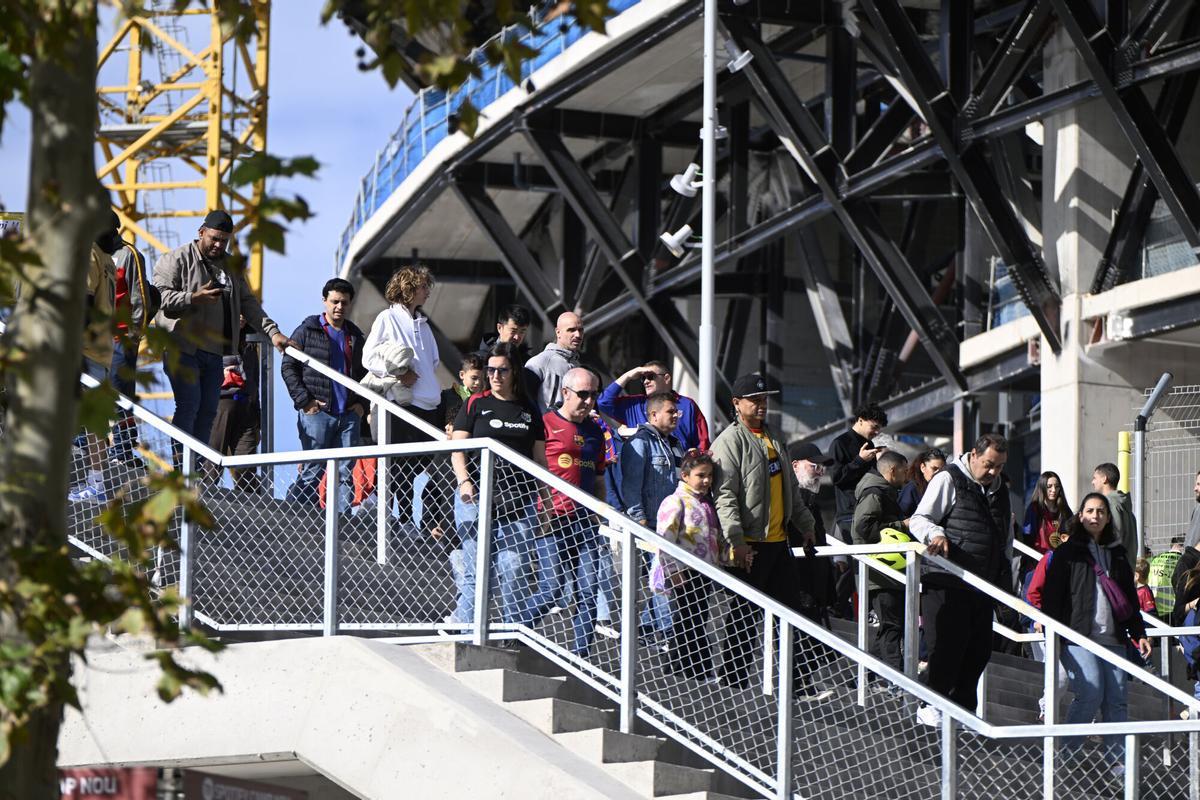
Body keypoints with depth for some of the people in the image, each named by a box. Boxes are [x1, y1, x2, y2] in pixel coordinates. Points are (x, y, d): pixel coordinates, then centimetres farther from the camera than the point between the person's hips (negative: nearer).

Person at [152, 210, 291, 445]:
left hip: (215, 353, 7)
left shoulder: (231, 266, 20)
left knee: (208, 410, 5)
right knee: (189, 405, -14)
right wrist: (193, 299, -25)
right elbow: (161, 296, -11)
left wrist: (272, 332, 4)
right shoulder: (176, 259, 0)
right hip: (183, 349, -7)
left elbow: (248, 303, 17)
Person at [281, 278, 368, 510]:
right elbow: (288, 367, 0)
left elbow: (365, 373, 26)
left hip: (349, 414, 5)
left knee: (345, 473, 2)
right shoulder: (308, 331, 3)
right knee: (313, 471, -7)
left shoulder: (356, 337, 18)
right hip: (317, 412, -5)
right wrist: (304, 401, -9)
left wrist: (362, 404, 10)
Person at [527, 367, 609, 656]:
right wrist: (535, 515, -11)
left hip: (586, 521, 6)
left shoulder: (594, 431, 18)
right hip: (553, 521, -6)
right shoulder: (546, 424, -1)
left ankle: (579, 657, 5)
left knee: (588, 593, 0)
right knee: (551, 589, -11)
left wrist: (601, 524, 19)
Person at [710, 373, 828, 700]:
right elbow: (725, 496, -18)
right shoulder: (730, 442, -10)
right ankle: (736, 684, 6)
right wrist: (737, 541, -25)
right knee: (743, 617, -2)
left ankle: (801, 685, 14)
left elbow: (790, 487, 26)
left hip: (778, 540, 9)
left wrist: (805, 524, 26)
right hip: (749, 545, -9)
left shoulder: (771, 439, 17)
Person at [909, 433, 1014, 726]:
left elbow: (1006, 540, 27)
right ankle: (930, 707, 1)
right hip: (946, 584, -7)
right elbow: (919, 520, -7)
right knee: (947, 646, -8)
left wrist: (1004, 577, 20)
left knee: (979, 650, 5)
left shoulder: (1000, 489, 18)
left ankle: (961, 708, 15)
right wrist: (935, 534, -27)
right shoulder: (949, 480, -4)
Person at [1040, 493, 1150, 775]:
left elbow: (1130, 597, 24)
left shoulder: (1117, 553, 20)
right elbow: (1052, 595, 0)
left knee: (1117, 699, -2)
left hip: (1113, 637, 5)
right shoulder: (1067, 552, 5)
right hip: (1079, 636, -5)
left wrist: (1139, 633, 18)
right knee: (1090, 694, -17)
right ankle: (1064, 754, -5)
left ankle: (1118, 761, 1)